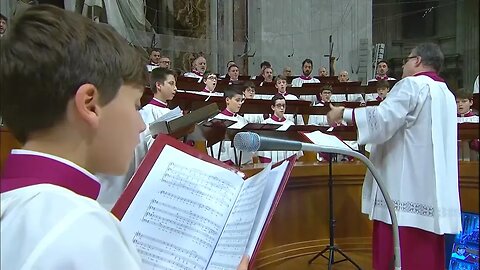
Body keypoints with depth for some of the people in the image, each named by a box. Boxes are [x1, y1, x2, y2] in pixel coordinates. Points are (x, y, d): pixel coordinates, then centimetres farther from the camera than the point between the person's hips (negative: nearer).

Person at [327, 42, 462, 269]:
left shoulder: (412, 85, -7)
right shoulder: (446, 94, 20)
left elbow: (383, 118, -21)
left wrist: (343, 113, -12)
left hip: (407, 190, -9)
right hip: (433, 193, 9)